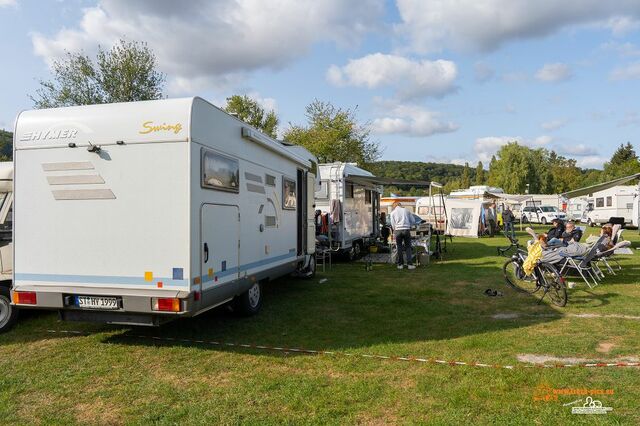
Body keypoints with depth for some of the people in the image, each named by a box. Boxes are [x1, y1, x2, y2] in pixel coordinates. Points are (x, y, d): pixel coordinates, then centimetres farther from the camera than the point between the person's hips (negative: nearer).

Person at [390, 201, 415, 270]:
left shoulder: (393, 212, 10)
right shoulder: (406, 210, 13)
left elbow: (393, 224, 8)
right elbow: (412, 221, 13)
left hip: (398, 230, 0)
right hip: (406, 230, 1)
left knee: (399, 247, 8)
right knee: (408, 247, 6)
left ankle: (400, 264, 11)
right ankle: (410, 264, 2)